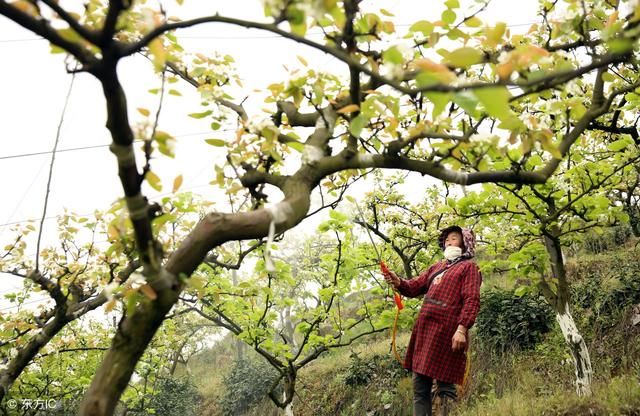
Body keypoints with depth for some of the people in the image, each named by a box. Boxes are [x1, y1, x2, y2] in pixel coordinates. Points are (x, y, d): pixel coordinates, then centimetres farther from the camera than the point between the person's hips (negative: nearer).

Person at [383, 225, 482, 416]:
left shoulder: (469, 267, 3)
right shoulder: (437, 266, 25)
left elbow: (471, 301, -9)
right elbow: (415, 286, 18)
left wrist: (462, 328, -21)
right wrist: (398, 283, -3)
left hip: (447, 331, -7)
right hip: (424, 329, 7)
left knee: (445, 388, -3)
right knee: (420, 387, 8)